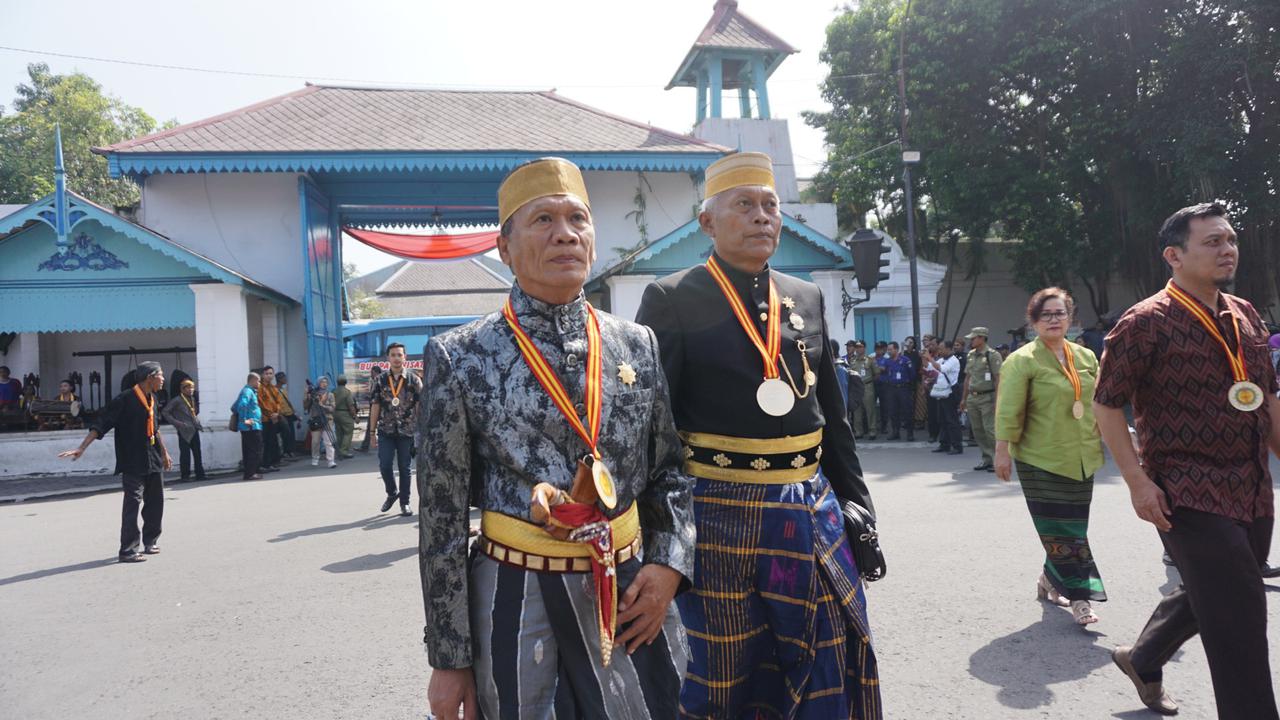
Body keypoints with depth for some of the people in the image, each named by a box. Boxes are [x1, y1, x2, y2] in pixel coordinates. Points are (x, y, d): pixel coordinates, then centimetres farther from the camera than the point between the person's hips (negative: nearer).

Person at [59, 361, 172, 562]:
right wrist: (81, 448, -23)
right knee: (133, 502, -9)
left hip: (153, 461, 8)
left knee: (156, 502, 12)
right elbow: (100, 424, -17)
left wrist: (164, 453, 29)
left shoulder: (151, 399, 10)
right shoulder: (125, 400, -14)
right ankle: (128, 550, -4)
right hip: (133, 462, -8)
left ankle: (150, 541, 26)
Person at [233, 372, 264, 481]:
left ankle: (249, 472, 17)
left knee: (248, 451, 12)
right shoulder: (248, 391, -11)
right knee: (255, 451, -8)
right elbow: (242, 405, -29)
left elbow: (234, 408, 25)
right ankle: (250, 473, -7)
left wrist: (240, 417, 21)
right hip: (252, 427, -10)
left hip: (251, 427, 10)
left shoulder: (249, 391, 19)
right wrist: (244, 420, -23)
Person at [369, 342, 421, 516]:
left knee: (404, 467, 5)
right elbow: (375, 407, 7)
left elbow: (420, 406, -1)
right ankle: (391, 493, 22)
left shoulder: (414, 379, 0)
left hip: (406, 431, -1)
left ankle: (404, 502, 17)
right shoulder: (381, 380, 5)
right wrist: (372, 432, 5)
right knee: (384, 465, -4)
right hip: (385, 431, 1)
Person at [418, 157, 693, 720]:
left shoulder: (638, 345, 2)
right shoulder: (460, 357, -7)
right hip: (517, 604, -3)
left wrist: (669, 566, -5)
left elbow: (670, 470, 11)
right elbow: (441, 519, -5)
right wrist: (449, 658, -3)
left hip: (633, 597, 3)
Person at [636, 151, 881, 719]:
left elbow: (833, 418, 15)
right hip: (718, 517, -4)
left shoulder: (806, 298, 11)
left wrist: (858, 509, 13)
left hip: (811, 514, 5)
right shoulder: (672, 299, -5)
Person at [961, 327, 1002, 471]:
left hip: (987, 398, -7)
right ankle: (987, 459, 19)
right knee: (978, 430, 10)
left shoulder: (992, 355, -9)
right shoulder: (970, 355, 13)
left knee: (990, 429, -8)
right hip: (973, 398, 7)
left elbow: (998, 379, -13)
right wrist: (964, 398, 17)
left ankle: (996, 460, 0)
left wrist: (997, 400, -19)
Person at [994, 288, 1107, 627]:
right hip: (1042, 460, -6)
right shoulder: (1022, 361, -9)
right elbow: (1008, 412, -12)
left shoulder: (1086, 356, 10)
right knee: (1062, 531, -4)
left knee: (1073, 528, 13)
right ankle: (1079, 596, 2)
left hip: (1081, 458, 6)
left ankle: (1051, 580, 31)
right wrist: (1002, 451, -15)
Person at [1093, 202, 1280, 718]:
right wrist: (1137, 481, -16)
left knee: (1206, 594, 21)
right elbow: (1106, 405, -10)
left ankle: (1142, 658, 45)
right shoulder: (1147, 322, -11)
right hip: (1189, 495, -8)